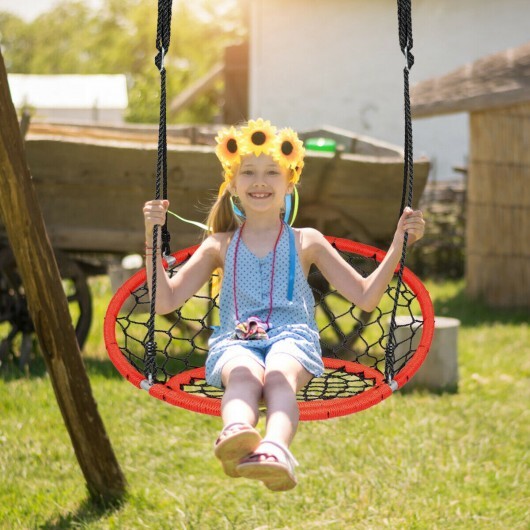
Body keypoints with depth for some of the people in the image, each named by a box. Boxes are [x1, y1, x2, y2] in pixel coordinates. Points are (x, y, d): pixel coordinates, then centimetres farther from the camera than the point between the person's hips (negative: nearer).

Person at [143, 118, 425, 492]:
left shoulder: (306, 243, 21)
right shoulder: (220, 246, 23)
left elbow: (366, 297, 17)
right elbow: (166, 301, 15)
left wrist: (399, 244, 7)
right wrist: (153, 238, 6)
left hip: (292, 337, 0)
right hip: (236, 341, 0)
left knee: (279, 376, -38)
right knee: (244, 374, -38)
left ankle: (274, 451, -68)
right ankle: (236, 435, -70)